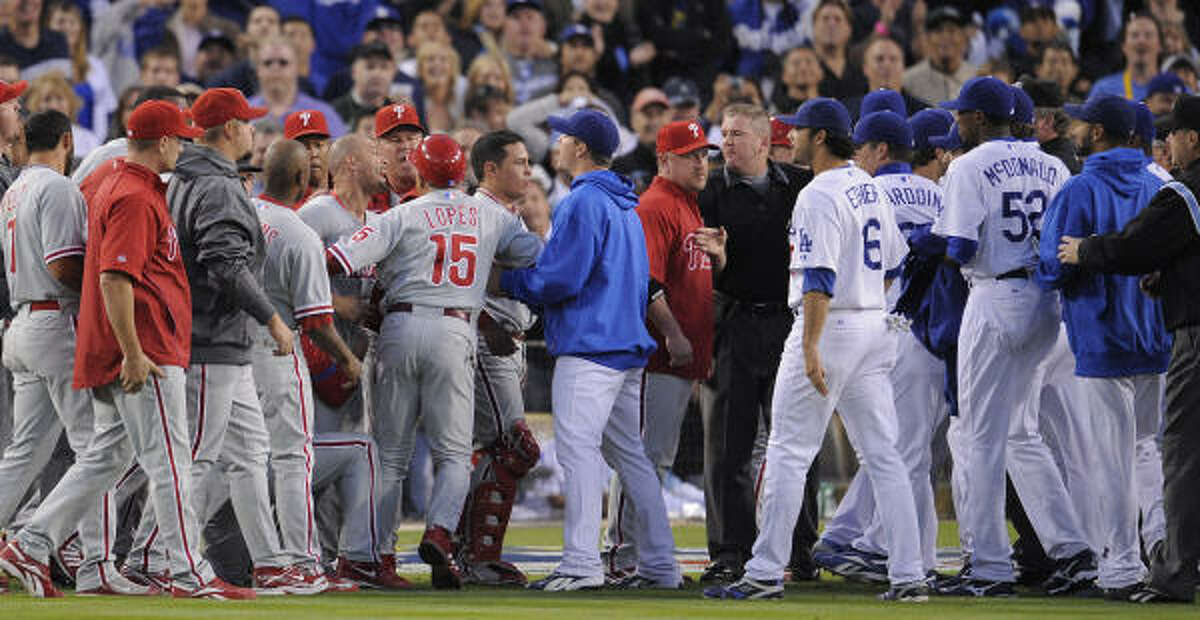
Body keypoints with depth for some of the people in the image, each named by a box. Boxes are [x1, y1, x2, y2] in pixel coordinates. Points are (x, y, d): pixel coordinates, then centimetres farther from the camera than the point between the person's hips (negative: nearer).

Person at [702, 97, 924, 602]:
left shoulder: (819, 195, -15)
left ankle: (766, 573, -2)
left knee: (788, 452, -3)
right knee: (882, 455, 6)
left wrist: (811, 347, -26)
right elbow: (892, 264, 21)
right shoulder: (870, 189, 14)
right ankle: (909, 575, 2)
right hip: (873, 328, 9)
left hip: (829, 328, -9)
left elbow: (820, 276, -23)